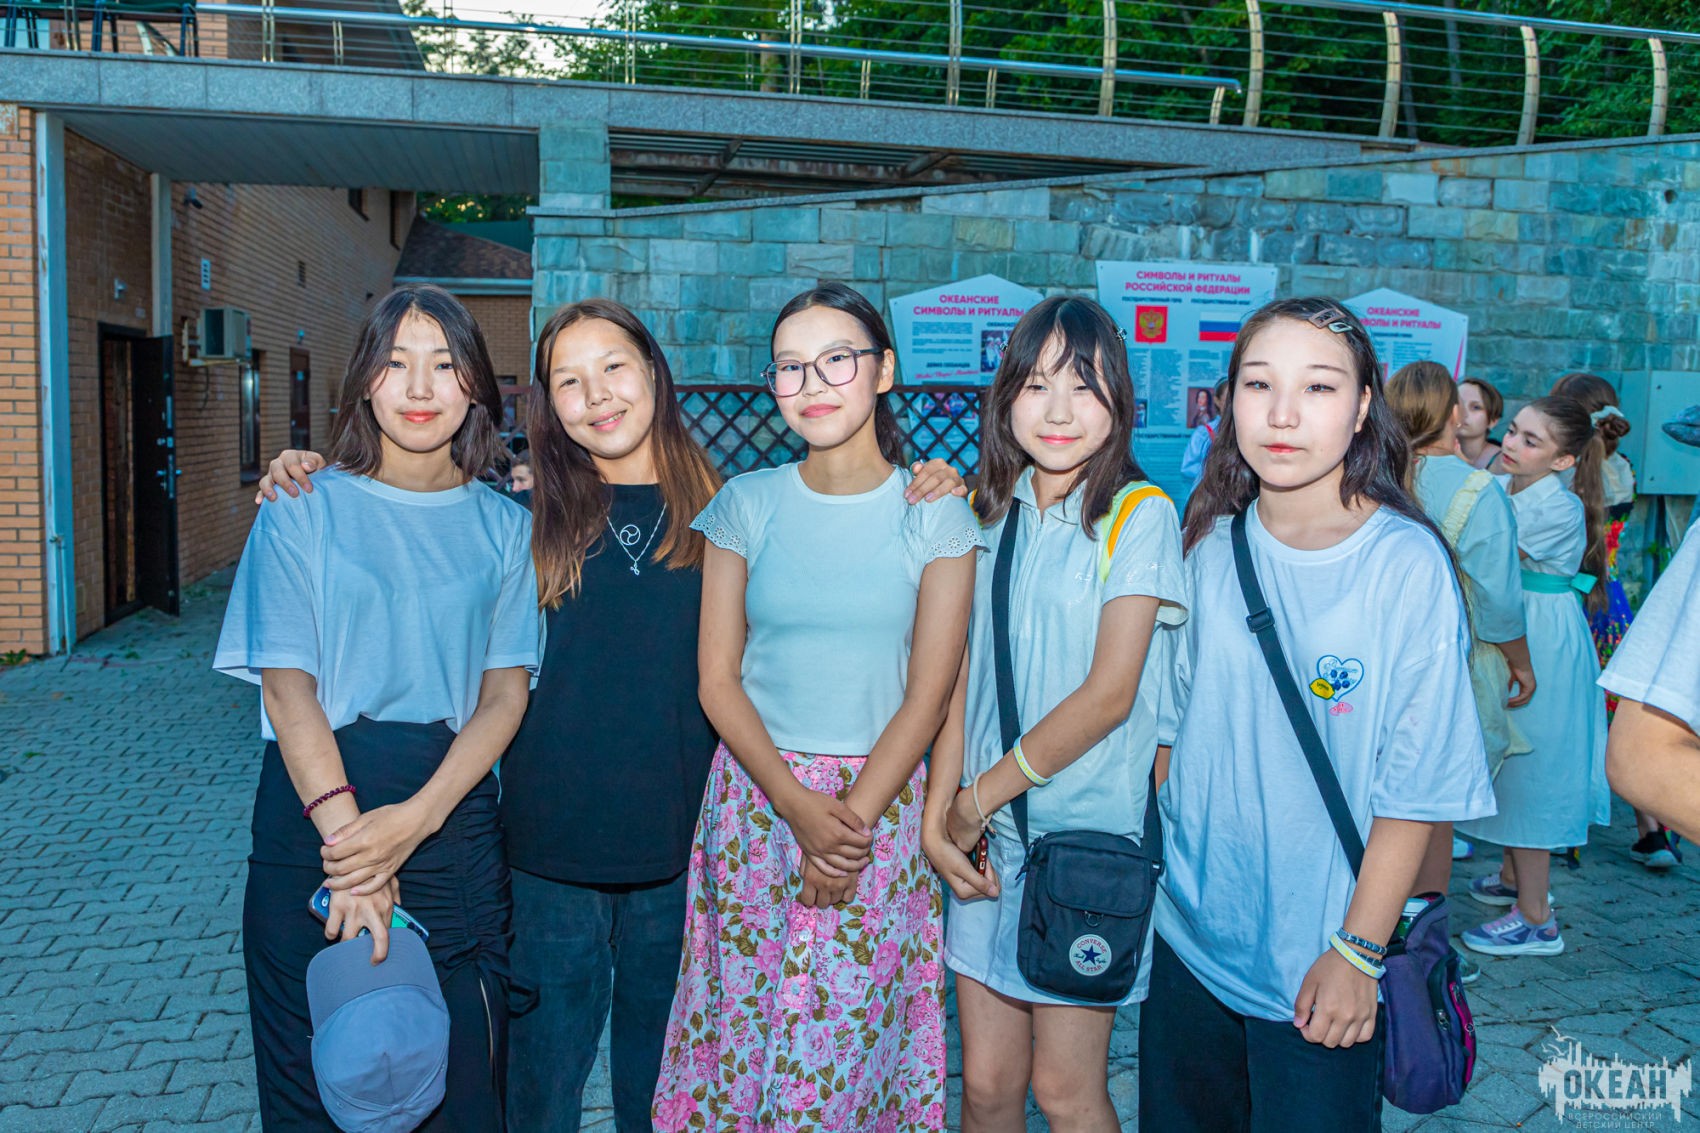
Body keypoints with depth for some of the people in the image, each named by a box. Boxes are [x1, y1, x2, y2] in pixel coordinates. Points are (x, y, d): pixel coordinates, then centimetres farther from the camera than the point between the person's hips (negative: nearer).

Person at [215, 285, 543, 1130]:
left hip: (455, 815, 1)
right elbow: (287, 681, -6)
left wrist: (416, 818, -15)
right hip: (314, 810, -1)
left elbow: (506, 691, 0)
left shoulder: (504, 528, 7)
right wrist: (347, 831, -18)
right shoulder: (304, 510, 3)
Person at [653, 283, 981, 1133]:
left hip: (881, 800, -1)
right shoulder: (747, 504, 1)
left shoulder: (934, 515, -2)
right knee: (743, 1026, 9)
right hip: (755, 793, 1)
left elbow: (927, 695, -4)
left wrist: (852, 821, -12)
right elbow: (717, 681, -1)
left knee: (853, 1035, 6)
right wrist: (800, 809, -12)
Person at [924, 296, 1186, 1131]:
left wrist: (983, 794, -9)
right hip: (987, 838, 5)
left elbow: (1109, 693, -14)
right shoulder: (994, 514, 8)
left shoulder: (1140, 517, -8)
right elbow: (964, 676, 6)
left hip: (1087, 835, -4)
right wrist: (938, 815, -4)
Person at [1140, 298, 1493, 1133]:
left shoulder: (1407, 564, -13)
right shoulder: (1212, 548, -1)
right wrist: (1146, 860, 7)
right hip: (1189, 934, 4)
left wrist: (1357, 950, -13)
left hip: (1317, 967, -4)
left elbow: (1416, 784, -12)